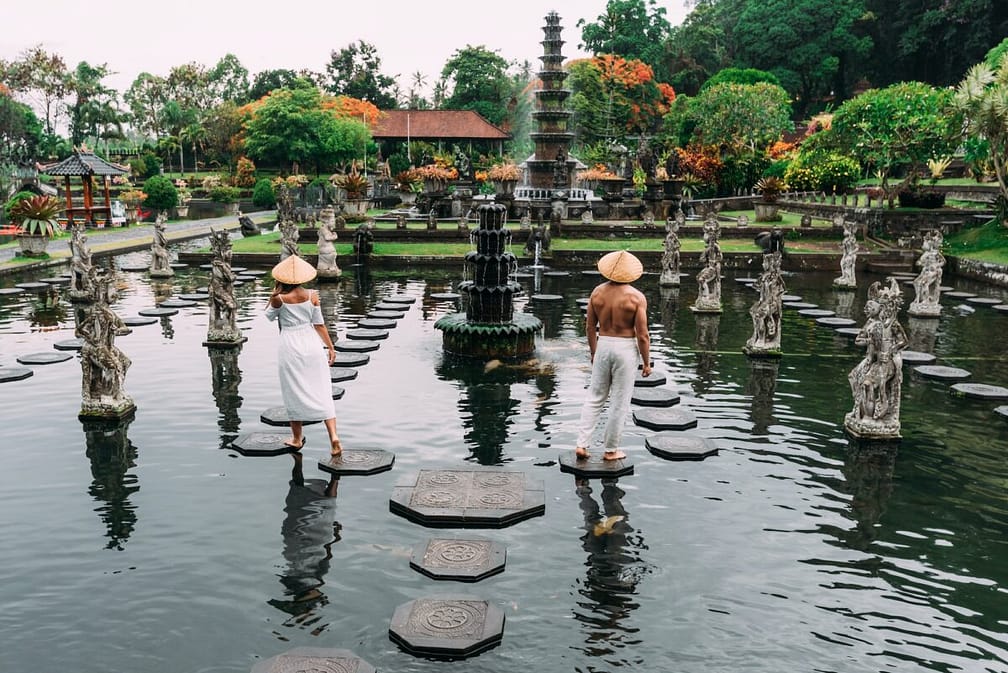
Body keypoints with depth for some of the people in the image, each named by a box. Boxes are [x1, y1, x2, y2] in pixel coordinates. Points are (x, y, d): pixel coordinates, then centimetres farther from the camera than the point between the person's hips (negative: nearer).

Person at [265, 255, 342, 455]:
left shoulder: (279, 298, -11)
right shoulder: (312, 295, -6)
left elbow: (269, 316, 10)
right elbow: (319, 324, 0)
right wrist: (331, 346, 8)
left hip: (290, 347, -1)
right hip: (311, 344, 1)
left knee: (294, 394, 12)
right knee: (321, 392, 5)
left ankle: (297, 439, 24)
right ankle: (333, 436, -6)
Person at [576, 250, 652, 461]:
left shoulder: (597, 292, -2)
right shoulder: (636, 297, -14)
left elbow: (590, 327, 5)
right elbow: (642, 335, -13)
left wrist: (593, 352, 19)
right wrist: (647, 362, -1)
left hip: (603, 345, 4)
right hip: (626, 349, -4)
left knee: (595, 397, 15)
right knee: (619, 402, 8)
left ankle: (582, 444, 10)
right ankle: (611, 450, 17)